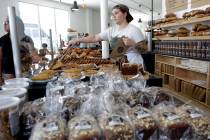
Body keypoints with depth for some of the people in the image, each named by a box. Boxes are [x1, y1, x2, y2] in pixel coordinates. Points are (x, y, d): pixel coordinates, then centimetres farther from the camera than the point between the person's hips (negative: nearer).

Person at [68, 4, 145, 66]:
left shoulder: (134, 30, -8)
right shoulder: (111, 30, 6)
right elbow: (94, 38, 1)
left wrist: (132, 43, -24)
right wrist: (78, 40, -8)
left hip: (133, 66, -4)